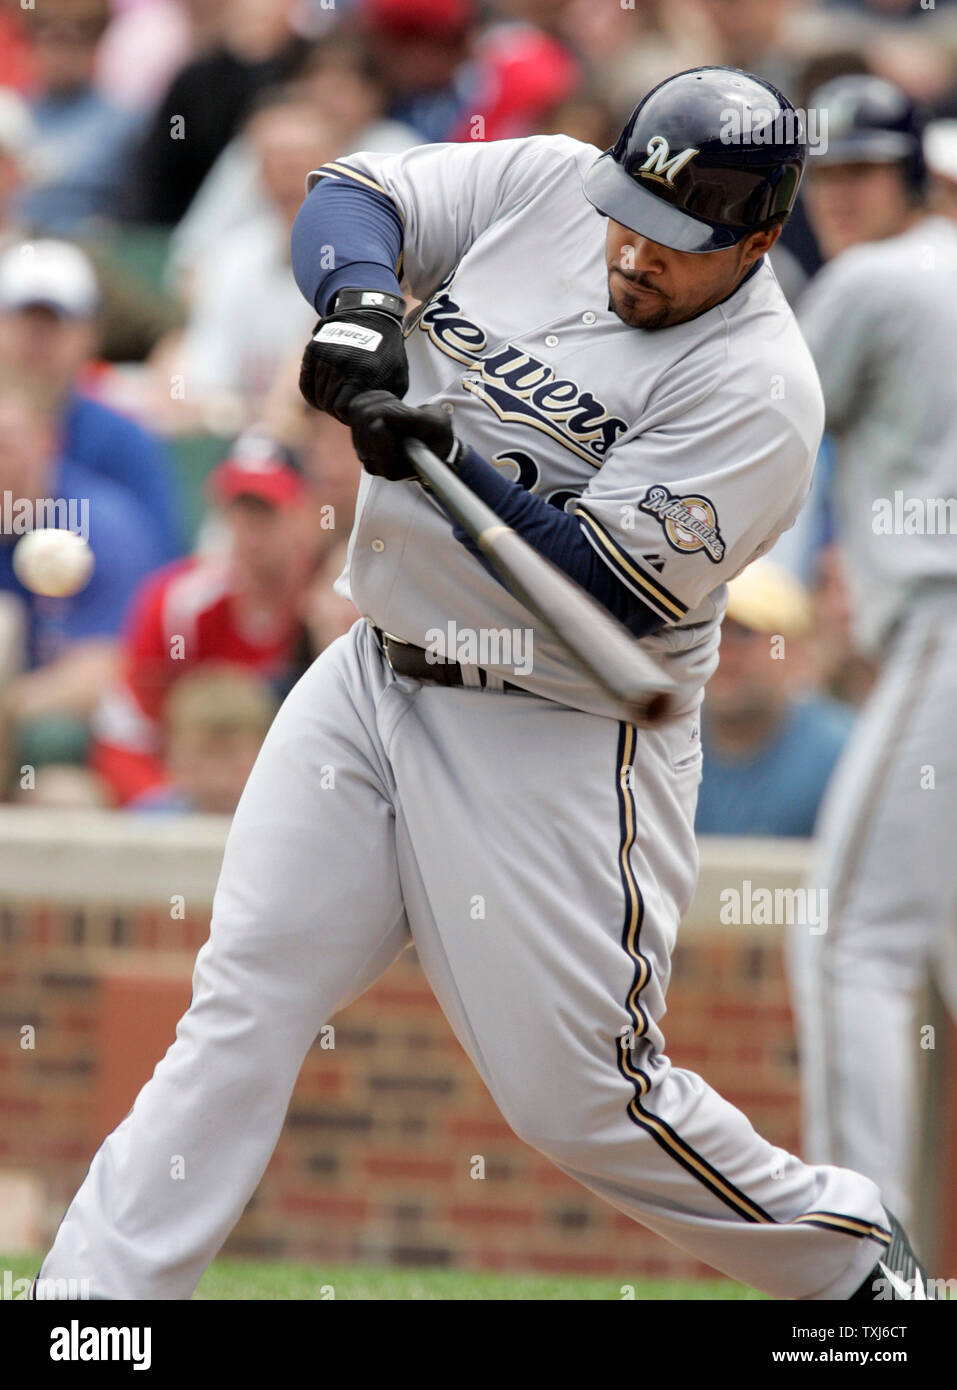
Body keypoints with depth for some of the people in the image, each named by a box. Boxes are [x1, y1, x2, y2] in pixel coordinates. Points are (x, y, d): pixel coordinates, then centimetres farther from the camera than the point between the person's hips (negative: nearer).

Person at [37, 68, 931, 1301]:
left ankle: (853, 1262, 19)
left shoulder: (757, 387, -16)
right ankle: (96, 1291, -1)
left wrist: (451, 464, -32)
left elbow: (609, 592, -21)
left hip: (559, 748, -5)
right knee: (244, 1001, -2)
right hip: (373, 680, 6)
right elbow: (351, 197, 4)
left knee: (577, 1098, -2)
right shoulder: (544, 186, 1)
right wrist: (361, 304, -17)